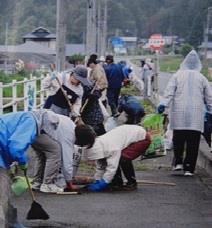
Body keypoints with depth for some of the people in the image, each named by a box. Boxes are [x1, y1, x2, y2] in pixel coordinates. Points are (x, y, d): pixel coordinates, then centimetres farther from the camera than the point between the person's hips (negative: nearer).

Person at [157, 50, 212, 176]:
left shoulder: (177, 75, 4)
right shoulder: (202, 78, 7)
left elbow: (169, 92, -4)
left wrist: (163, 104, -4)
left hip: (179, 114, 0)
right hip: (196, 115, 0)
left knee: (178, 139, 12)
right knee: (193, 142, 0)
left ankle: (178, 162, 6)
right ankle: (189, 168, -2)